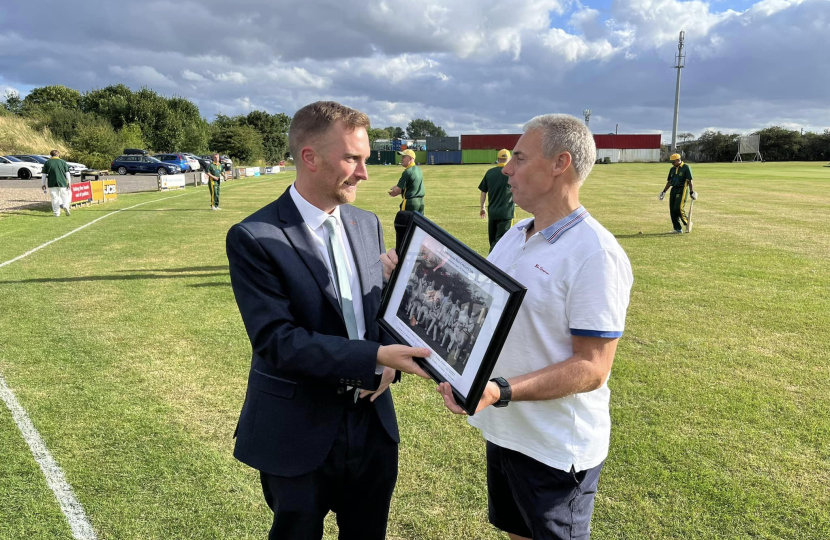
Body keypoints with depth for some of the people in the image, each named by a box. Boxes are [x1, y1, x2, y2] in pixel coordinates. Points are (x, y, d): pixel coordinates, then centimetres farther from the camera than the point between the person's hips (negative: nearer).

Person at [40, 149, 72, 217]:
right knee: (65, 195, 13)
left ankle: (57, 213, 5)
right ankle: (66, 206, -15)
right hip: (62, 183, 0)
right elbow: (67, 173, 3)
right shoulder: (63, 162, 5)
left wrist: (44, 184, 11)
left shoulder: (47, 162, 6)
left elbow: (43, 174, 6)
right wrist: (69, 183, 6)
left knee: (54, 198, 5)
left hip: (52, 184, 0)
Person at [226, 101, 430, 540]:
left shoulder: (367, 224, 3)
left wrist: (389, 362, -10)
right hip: (299, 436, -5)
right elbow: (276, 341, -23)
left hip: (373, 426, 5)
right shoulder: (253, 239, -17)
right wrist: (375, 356, -28)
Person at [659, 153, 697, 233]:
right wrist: (664, 192, 19)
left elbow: (689, 181, -8)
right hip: (673, 189, 7)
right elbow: (669, 181, 21)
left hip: (682, 189, -7)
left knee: (679, 208, -18)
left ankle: (687, 223, 4)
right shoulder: (672, 169, 14)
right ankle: (678, 229, 8)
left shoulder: (686, 168, -5)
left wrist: (692, 192, -11)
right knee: (672, 210, 2)